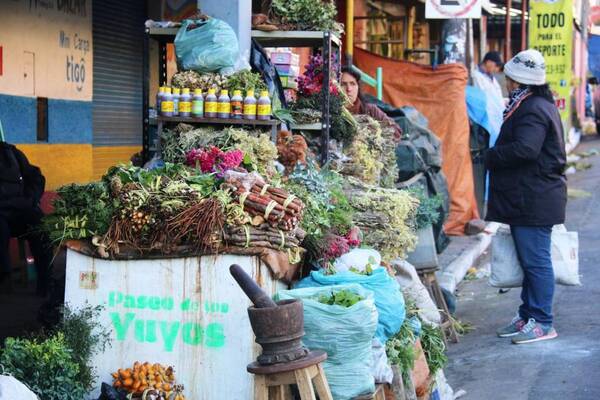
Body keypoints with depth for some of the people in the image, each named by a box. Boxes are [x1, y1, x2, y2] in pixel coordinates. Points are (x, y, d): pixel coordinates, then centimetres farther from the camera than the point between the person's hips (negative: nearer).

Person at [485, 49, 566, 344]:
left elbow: (525, 149, -30)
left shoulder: (533, 110, -18)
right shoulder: (539, 105, 17)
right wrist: (495, 156, 10)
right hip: (530, 200, 11)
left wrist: (490, 157, -16)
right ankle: (528, 316, 23)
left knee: (535, 261, -5)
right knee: (530, 260, 15)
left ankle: (542, 323, 0)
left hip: (533, 203, -11)